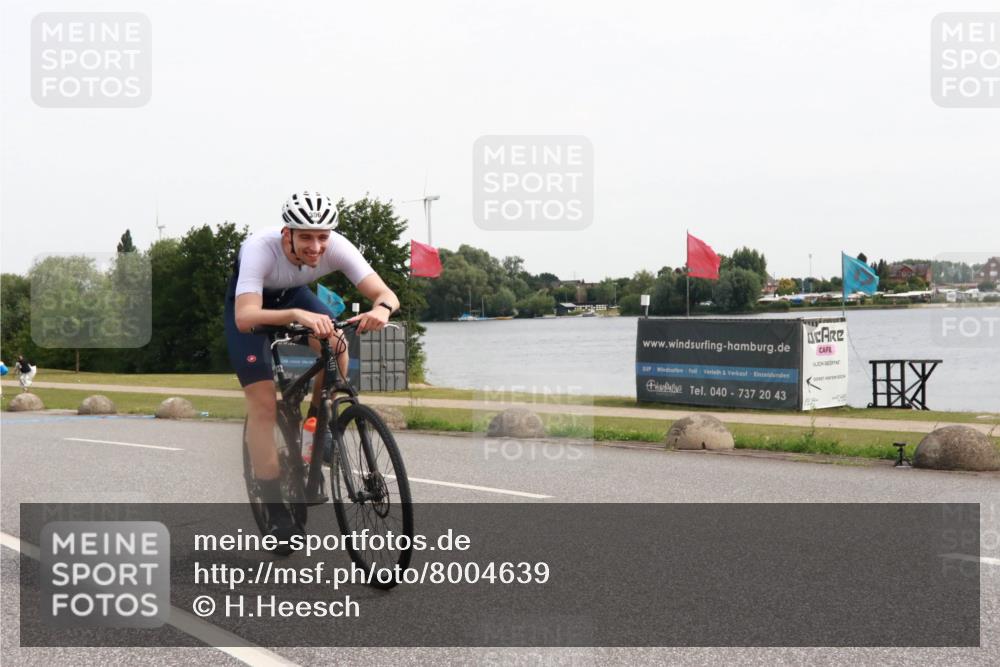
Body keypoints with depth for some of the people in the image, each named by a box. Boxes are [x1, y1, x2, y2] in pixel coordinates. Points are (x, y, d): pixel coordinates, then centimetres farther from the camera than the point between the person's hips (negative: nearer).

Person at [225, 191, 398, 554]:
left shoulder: (337, 247, -31)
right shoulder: (260, 249, -40)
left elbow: (386, 294, -35)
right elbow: (245, 318, -51)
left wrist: (381, 308, -59)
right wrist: (297, 315, -67)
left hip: (292, 293, 4)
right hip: (249, 303, -3)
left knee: (336, 346, -26)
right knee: (264, 405, -13)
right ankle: (276, 512, -4)